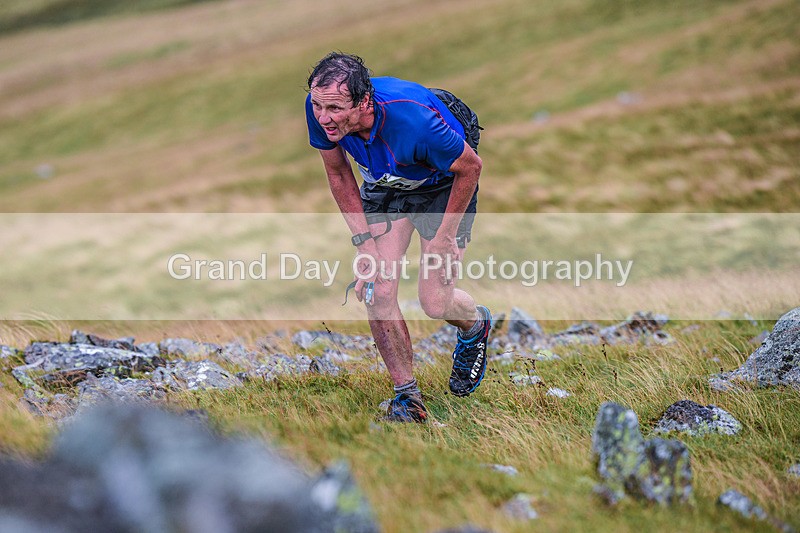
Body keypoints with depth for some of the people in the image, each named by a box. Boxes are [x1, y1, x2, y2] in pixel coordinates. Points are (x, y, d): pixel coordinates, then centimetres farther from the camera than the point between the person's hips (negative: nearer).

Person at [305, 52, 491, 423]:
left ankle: (476, 326, 30)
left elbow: (470, 168, -22)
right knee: (377, 293, -9)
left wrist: (444, 237, -15)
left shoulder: (414, 117, -41)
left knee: (435, 304, -7)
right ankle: (407, 396, 8)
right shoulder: (319, 110, -27)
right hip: (383, 185, 4)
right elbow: (338, 174, -7)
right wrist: (364, 241, -12)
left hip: (442, 186, -4)